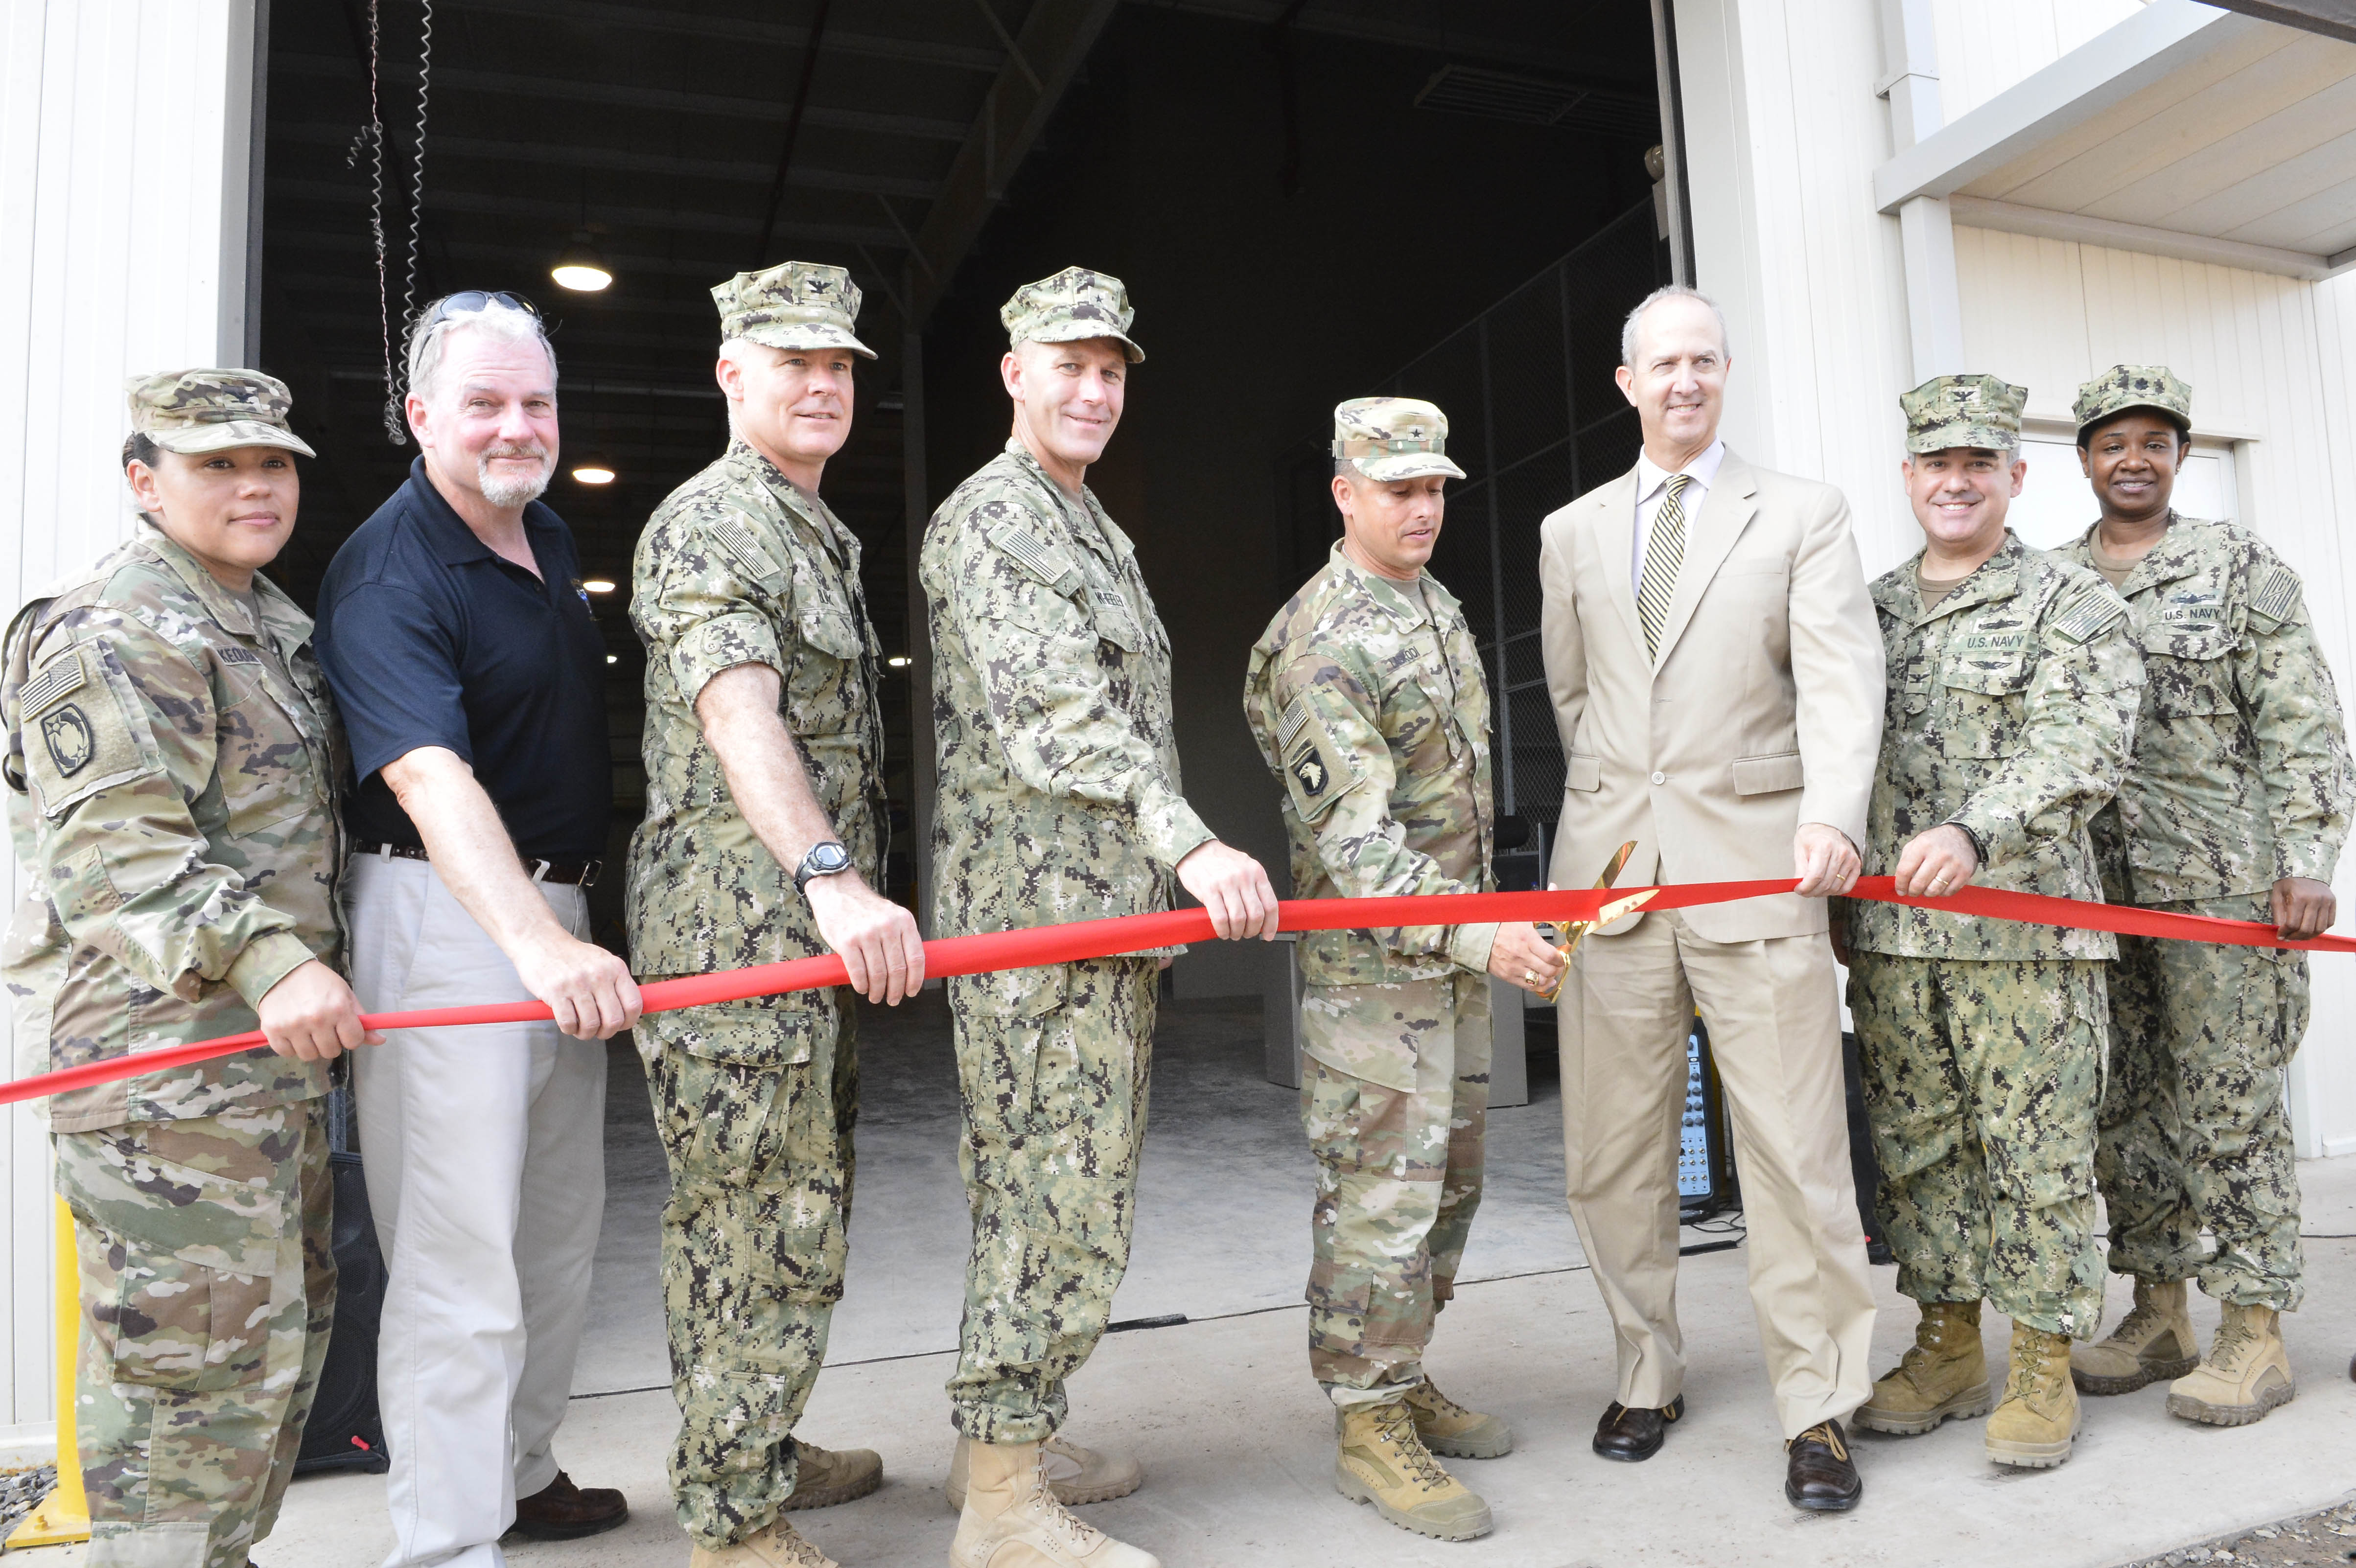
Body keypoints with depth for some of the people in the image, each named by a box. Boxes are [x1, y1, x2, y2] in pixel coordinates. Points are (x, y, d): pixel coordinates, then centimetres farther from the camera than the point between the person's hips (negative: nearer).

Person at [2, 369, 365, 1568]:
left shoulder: (270, 623, 18)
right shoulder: (115, 634, -13)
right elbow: (110, 852, -24)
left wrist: (304, 978, 26)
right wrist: (267, 963, -35)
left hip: (272, 1045, 10)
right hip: (161, 1053, -10)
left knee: (288, 1324, 18)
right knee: (206, 1346, -7)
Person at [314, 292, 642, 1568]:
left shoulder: (552, 543, 12)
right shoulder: (388, 574, -16)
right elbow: (431, 780, -31)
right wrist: (537, 944, -44)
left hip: (561, 915, 9)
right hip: (442, 921, -9)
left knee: (560, 1225, 18)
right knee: (459, 1253, -6)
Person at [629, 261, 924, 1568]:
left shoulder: (822, 535, 22)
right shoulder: (706, 521, -9)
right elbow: (738, 712, -25)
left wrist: (850, 897, 23)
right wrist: (833, 877, -38)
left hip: (816, 929, 10)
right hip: (738, 931, -10)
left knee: (793, 1205, 17)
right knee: (765, 1223, -5)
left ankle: (757, 1452, 32)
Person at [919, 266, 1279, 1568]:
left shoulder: (1095, 529, 22)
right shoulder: (987, 520, -9)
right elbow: (1056, 713, -23)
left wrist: (1167, 873, 23)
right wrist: (1191, 843, -34)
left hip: (1115, 910, 10)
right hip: (1036, 913, -10)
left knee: (1062, 1184, 14)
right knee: (1056, 1192, -6)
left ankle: (1007, 1434, 27)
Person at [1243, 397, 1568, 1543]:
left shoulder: (1440, 607, 13)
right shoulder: (1321, 643, -17)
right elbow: (1356, 839, -24)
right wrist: (1480, 936, -32)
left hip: (1461, 948, 9)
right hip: (1370, 959, -9)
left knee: (1449, 1181, 15)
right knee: (1382, 1193, -4)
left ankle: (1405, 1382, 30)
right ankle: (1368, 1423, 10)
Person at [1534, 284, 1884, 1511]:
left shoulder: (1805, 515, 7)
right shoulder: (1570, 534, 16)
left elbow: (1840, 675, -7)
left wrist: (1831, 812, -24)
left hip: (1758, 866, -2)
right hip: (1609, 871, 3)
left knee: (1795, 1149, -2)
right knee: (1613, 1153, 6)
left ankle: (1816, 1413, 12)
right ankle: (1648, 1377, 24)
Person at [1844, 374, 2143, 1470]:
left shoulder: (2071, 605, 0)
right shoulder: (1867, 610, 15)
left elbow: (2082, 748, -15)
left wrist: (1975, 831, -30)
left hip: (2024, 925, -4)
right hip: (1888, 929, 5)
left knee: (2037, 1147, 2)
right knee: (1917, 1143, 10)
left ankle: (2043, 1364, 16)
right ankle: (1947, 1346, 23)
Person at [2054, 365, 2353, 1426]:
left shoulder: (2240, 566, 2)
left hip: (2223, 882, -4)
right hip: (2092, 886, 4)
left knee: (2229, 1102, -1)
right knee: (2122, 1103, 8)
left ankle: (2255, 1336, 10)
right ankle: (2158, 1317, 21)